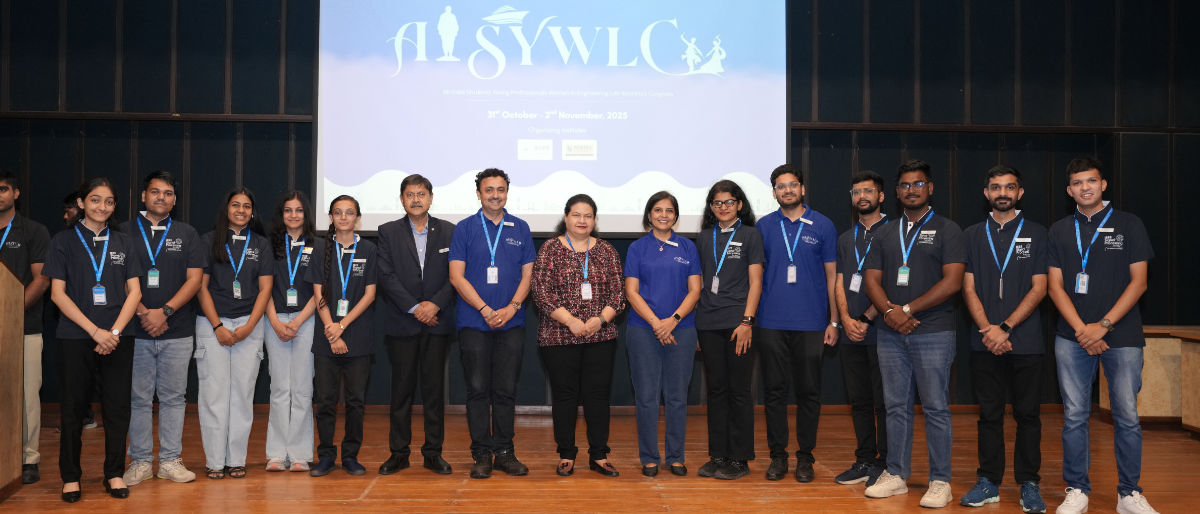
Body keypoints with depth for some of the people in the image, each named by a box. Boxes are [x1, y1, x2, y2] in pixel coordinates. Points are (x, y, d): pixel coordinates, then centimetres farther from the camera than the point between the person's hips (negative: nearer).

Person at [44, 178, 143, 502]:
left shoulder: (124, 243, 11)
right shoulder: (64, 241, 4)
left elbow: (134, 292, 6)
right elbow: (58, 293, -2)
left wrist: (114, 332, -8)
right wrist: (95, 331, -11)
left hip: (118, 337, 2)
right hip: (75, 337, -1)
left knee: (118, 407, 2)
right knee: (73, 408, 3)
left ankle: (114, 473, 13)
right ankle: (70, 476, 14)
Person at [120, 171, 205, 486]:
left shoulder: (187, 234, 10)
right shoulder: (125, 232, 6)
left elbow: (194, 279, 2)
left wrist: (164, 311, -9)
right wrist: (143, 314, -10)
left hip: (177, 332, 1)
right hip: (135, 331, -1)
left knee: (173, 397, 4)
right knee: (139, 398, 4)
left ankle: (170, 460, 12)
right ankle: (140, 461, 13)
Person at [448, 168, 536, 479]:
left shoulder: (520, 229, 10)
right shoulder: (464, 229, 3)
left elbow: (527, 274, 8)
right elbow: (456, 276, -3)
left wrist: (511, 308, -8)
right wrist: (486, 310, -11)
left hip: (511, 323, 2)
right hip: (474, 322, -2)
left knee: (506, 390, 4)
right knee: (478, 389, 0)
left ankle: (504, 452, 13)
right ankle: (481, 454, 8)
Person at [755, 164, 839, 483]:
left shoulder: (822, 226, 4)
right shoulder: (764, 226, 7)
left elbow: (832, 276, 5)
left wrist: (834, 321, 0)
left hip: (811, 323, -1)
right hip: (771, 322, 1)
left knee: (808, 391, 5)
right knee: (774, 390, 5)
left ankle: (805, 456, 16)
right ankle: (777, 454, 14)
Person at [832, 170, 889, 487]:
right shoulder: (846, 239, 19)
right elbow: (839, 283, 13)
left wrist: (866, 319, -11)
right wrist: (846, 319, -3)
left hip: (880, 331, -6)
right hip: (851, 333, 6)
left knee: (883, 401, -3)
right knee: (859, 400, 9)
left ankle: (886, 464, 4)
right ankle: (865, 461, 16)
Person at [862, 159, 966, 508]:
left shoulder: (947, 230, 2)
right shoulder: (885, 234, 15)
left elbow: (952, 281, -9)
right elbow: (872, 280, 9)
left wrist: (908, 309, -13)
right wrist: (889, 311, -11)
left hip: (933, 332, -4)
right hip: (890, 333, 4)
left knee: (935, 408, -1)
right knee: (896, 406, 9)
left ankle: (940, 481, 8)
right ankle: (896, 475, 17)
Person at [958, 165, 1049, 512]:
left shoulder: (1037, 234, 5)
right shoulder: (973, 236, 10)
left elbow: (1038, 288, -2)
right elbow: (969, 289, 5)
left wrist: (1005, 328, -12)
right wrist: (989, 330, -9)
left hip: (1025, 341, -1)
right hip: (984, 343, 2)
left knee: (1027, 414, 3)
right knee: (989, 414, 6)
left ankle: (1029, 484, 12)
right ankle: (988, 482, 14)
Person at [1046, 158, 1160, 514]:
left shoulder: (1129, 225, 5)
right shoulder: (1060, 231, 10)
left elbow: (1138, 281, 0)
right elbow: (1055, 286, 5)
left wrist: (1104, 325, -10)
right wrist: (1081, 329, -8)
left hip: (1122, 335, -1)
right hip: (1072, 337, 1)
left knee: (1127, 416, 1)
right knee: (1074, 416, 3)